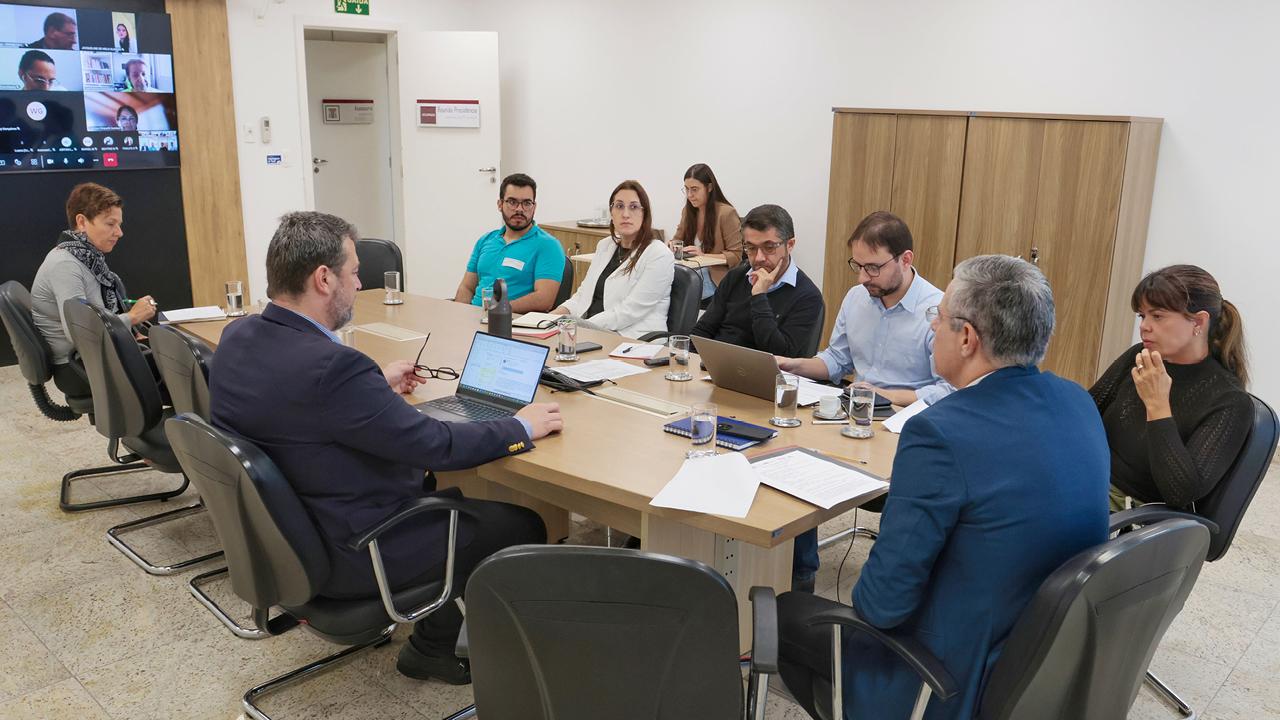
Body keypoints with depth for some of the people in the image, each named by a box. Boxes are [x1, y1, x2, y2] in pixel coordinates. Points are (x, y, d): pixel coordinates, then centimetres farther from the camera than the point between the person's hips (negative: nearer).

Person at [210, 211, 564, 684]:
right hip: (341, 559, -10)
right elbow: (434, 444, -25)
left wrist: (377, 384, 21)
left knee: (448, 495, 27)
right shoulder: (333, 367, -32)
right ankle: (433, 644, 17)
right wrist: (521, 428, -10)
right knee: (521, 525, 0)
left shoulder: (237, 337, -3)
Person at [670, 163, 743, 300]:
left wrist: (704, 256, -22)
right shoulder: (688, 211, 12)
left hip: (715, 277, -6)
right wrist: (671, 244, 0)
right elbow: (678, 239, 25)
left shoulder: (727, 213, -9)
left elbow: (736, 255, -10)